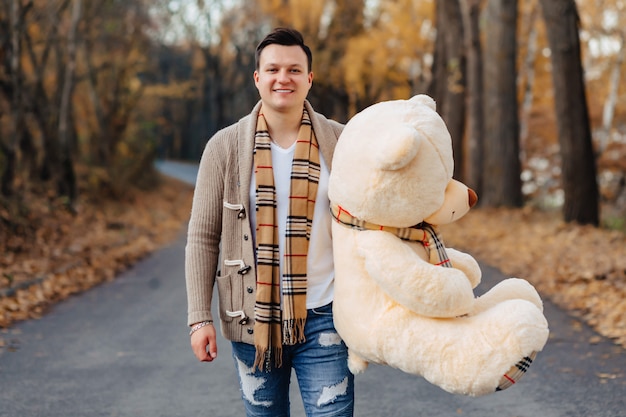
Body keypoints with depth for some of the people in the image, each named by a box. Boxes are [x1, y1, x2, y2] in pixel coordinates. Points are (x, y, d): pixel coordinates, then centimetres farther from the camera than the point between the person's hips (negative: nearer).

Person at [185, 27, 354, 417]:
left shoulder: (339, 142, -1)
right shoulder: (225, 147, -2)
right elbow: (202, 238, 0)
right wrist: (200, 318, -5)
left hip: (323, 316, 0)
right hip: (254, 320, 1)